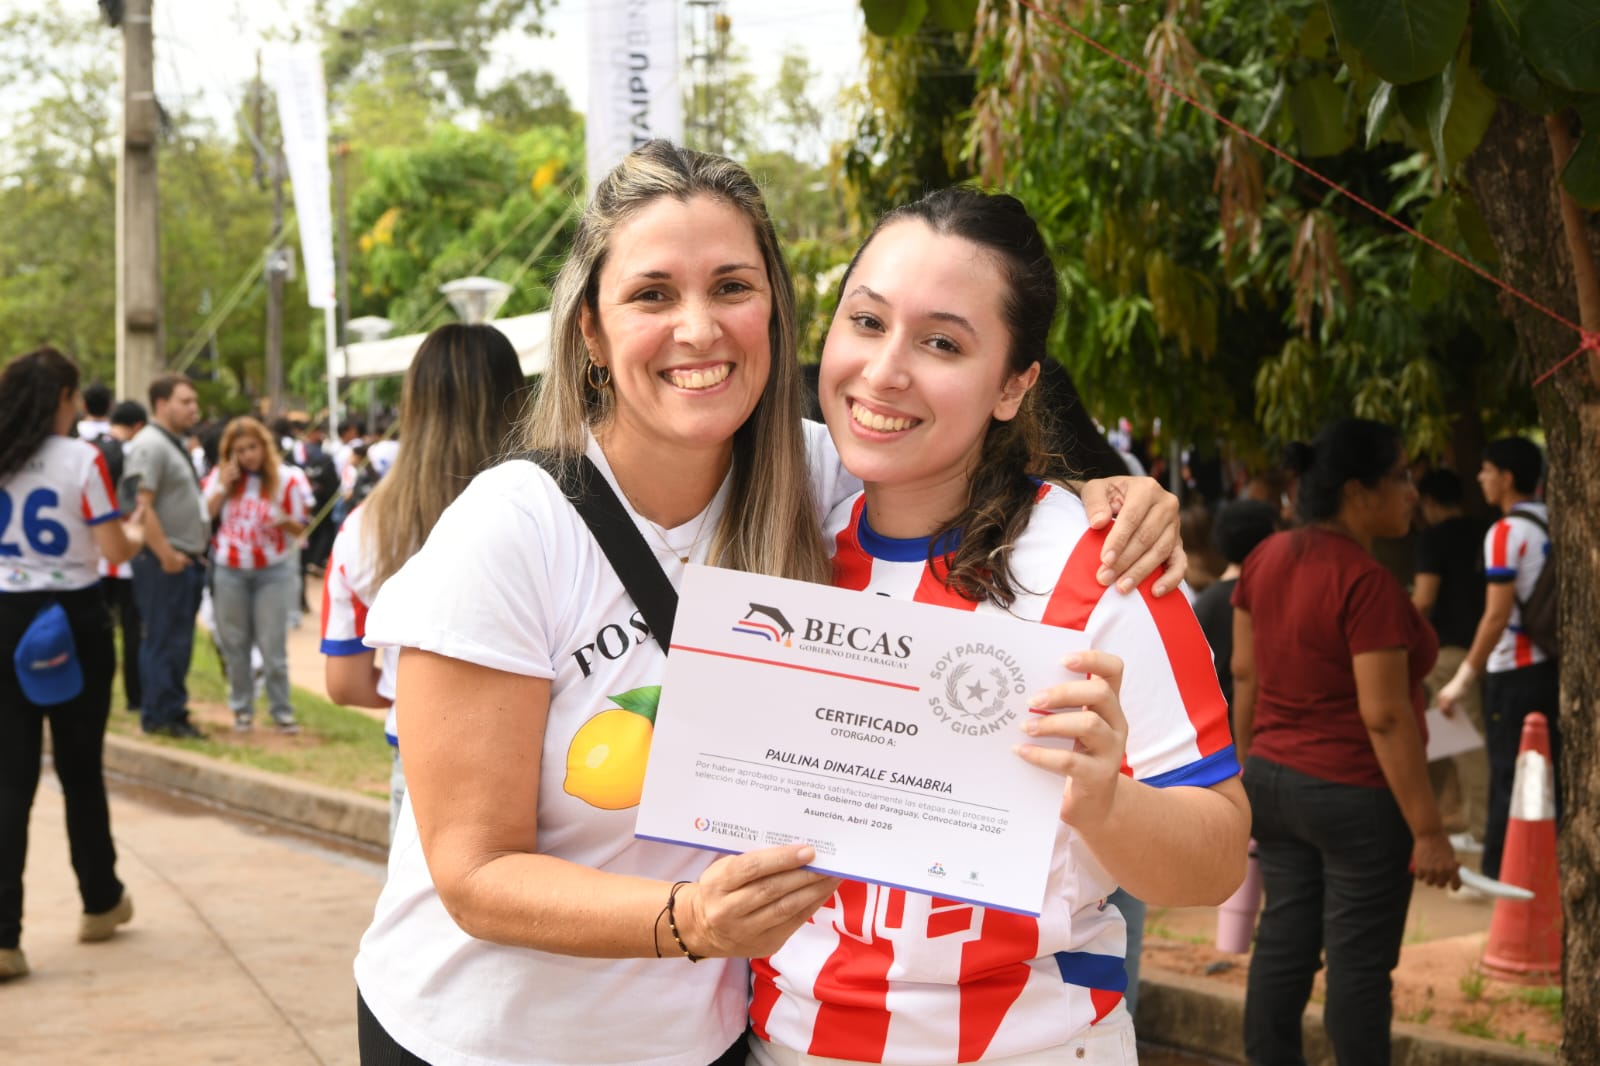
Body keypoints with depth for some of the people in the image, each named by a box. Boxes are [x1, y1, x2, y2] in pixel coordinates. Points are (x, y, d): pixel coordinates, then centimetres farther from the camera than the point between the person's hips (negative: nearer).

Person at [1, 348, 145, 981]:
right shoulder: (81, 459, -10)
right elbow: (114, 549, -10)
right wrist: (139, 535, 11)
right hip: (74, 620, -3)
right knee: (80, 767, 13)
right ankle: (101, 902, 30)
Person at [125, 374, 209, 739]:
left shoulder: (174, 444, 18)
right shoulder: (151, 445, -14)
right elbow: (141, 506, -21)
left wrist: (197, 551, 18)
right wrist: (166, 554, -21)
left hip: (186, 559, 10)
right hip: (164, 562, -10)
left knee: (178, 640, 12)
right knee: (165, 640, -5)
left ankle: (172, 713, 19)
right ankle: (161, 716, 1)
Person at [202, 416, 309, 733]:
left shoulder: (286, 478, -4)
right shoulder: (219, 476, 1)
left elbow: (299, 528, -1)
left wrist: (283, 520, -22)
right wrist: (222, 486, -14)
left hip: (273, 571, -2)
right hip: (228, 570, 2)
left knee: (273, 645, -2)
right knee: (234, 644, 8)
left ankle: (282, 710, 5)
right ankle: (242, 708, 18)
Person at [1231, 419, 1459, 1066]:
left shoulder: (1267, 559, 4)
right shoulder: (1367, 583, -20)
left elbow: (1243, 674, 9)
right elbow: (1385, 716, -21)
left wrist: (1252, 771, 19)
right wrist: (1427, 830, -17)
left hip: (1275, 780, 8)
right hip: (1356, 795, -8)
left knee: (1282, 946, 13)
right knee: (1359, 964, 3)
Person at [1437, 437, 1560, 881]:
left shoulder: (1506, 533, -13)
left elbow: (1497, 616, -18)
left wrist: (1465, 677, -14)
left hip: (1514, 671, -7)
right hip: (1553, 663, 7)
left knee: (1508, 777, 0)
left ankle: (1498, 874, 6)